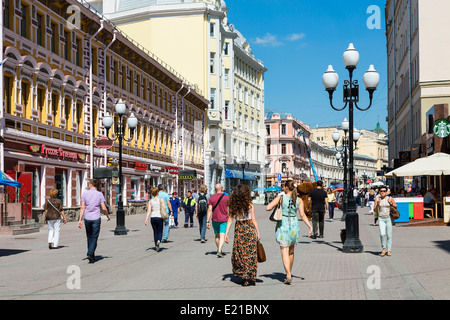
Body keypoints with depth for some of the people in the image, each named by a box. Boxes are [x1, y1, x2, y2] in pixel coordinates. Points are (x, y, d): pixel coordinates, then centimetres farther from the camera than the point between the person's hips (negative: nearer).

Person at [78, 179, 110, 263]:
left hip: (87, 218, 2)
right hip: (96, 218, -2)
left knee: (89, 237, 15)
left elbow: (82, 208, -5)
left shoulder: (85, 194, 0)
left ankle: (92, 256, 22)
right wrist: (108, 216, 13)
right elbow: (104, 208, -5)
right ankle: (90, 254, -17)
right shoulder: (100, 194, -3)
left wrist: (80, 219, -3)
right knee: (94, 238, 1)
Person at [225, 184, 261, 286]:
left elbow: (230, 219, -1)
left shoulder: (233, 205, 1)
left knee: (239, 253, 9)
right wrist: (258, 233, 1)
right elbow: (254, 220, -5)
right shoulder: (250, 204, -6)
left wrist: (226, 233, 1)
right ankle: (250, 276, 6)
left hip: (238, 229, 2)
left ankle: (244, 278, 9)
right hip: (250, 229, -2)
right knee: (250, 253, 6)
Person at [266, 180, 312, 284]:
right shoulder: (299, 200, 1)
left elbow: (268, 208, -10)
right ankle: (289, 273, 30)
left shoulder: (280, 198, -5)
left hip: (282, 225, -3)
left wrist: (276, 206, 10)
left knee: (284, 251, -5)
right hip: (294, 226, 3)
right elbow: (302, 215, -6)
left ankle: (288, 276, -18)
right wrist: (310, 226, -5)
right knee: (291, 251, 20)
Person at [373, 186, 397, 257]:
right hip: (381, 219, 0)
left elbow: (396, 207, 7)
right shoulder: (377, 199, 1)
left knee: (389, 235, 1)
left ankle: (388, 250, 12)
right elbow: (375, 210, 2)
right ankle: (384, 249, 3)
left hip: (389, 218, 0)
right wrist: (377, 205, -17)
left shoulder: (390, 198, -3)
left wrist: (391, 204, -12)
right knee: (382, 234, -15)